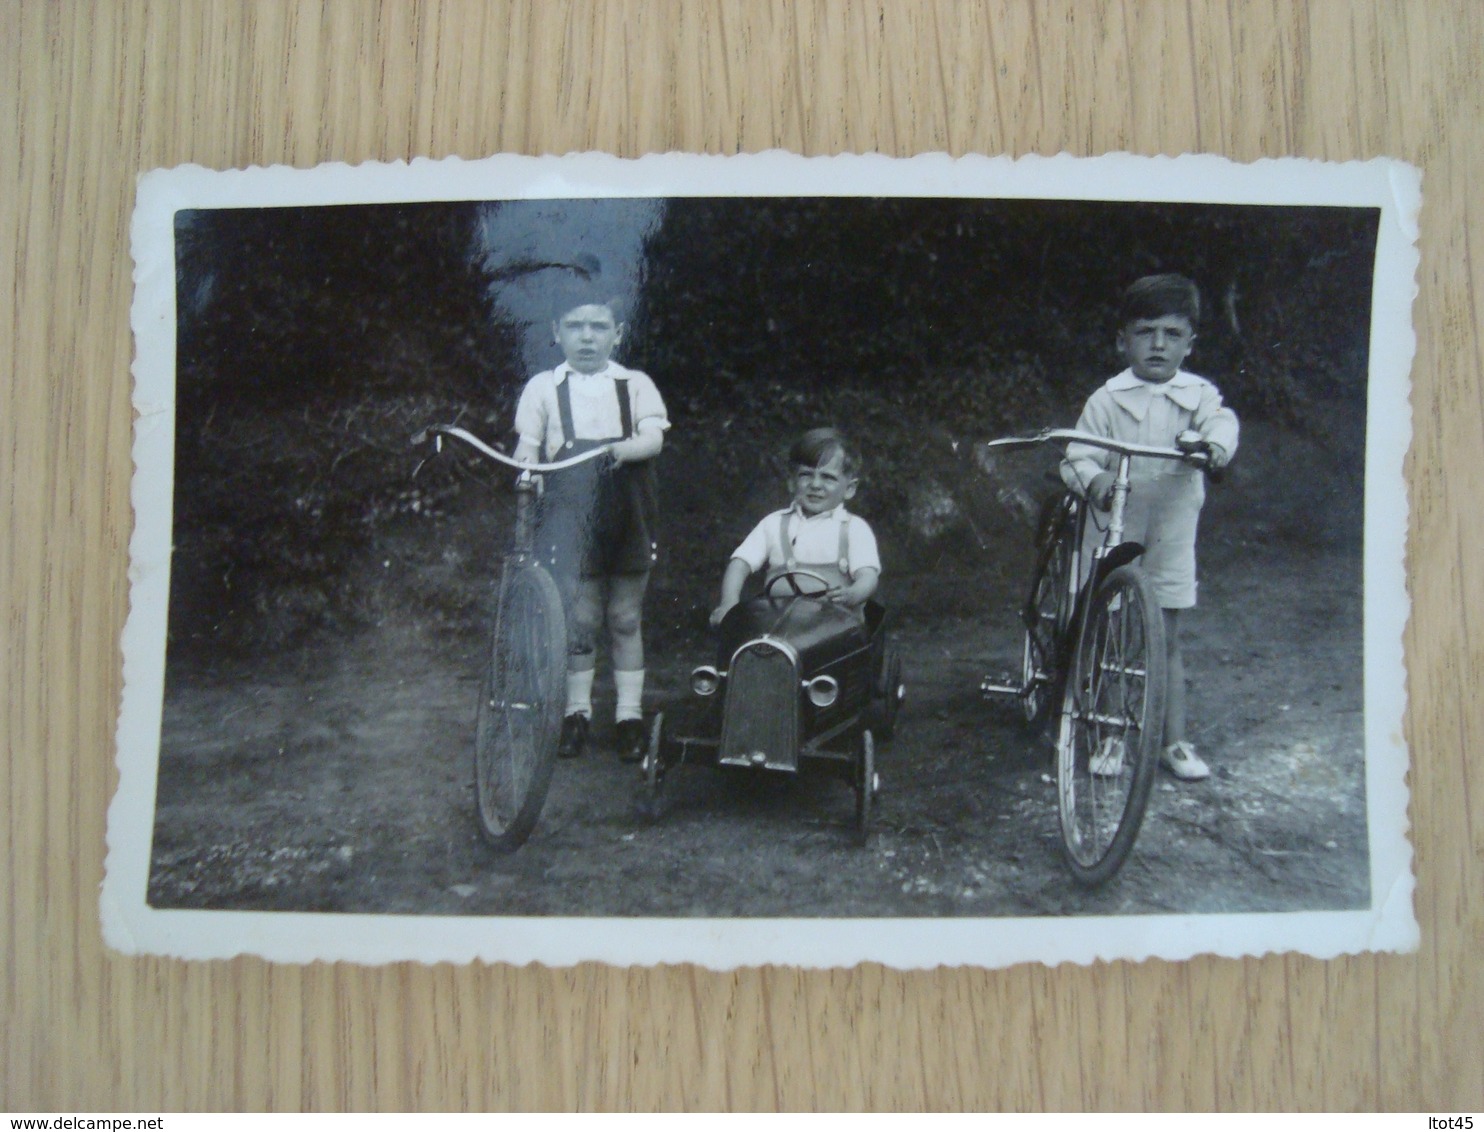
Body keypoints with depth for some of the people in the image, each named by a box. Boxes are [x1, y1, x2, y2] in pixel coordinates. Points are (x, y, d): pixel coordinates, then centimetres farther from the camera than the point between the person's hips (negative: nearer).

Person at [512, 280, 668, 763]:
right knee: (578, 618, 1)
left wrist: (622, 449, -27)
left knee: (626, 619, 7)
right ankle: (578, 711, 15)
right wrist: (525, 464, -21)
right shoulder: (543, 387, 6)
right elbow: (528, 443, 1)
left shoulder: (635, 385, 6)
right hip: (569, 518, 0)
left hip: (626, 518, 1)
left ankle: (629, 715, 15)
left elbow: (654, 438, -8)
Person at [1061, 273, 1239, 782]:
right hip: (1113, 534, -1)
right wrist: (1093, 478, -31)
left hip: (1170, 537, 2)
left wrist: (1216, 442, -40)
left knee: (1166, 641, 10)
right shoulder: (1108, 399, -4)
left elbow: (1221, 419, -16)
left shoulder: (1198, 394, 2)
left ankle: (1175, 741, 18)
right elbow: (1078, 457, -9)